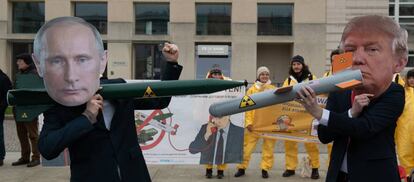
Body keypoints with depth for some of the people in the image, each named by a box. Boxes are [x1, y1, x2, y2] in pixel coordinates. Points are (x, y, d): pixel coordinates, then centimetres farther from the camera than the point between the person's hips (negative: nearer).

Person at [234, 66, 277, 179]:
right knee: (247, 147, 0)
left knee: (268, 147, 5)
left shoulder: (273, 89, 9)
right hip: (254, 123, -1)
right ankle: (242, 167, 11)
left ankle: (265, 168, 15)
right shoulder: (252, 90, 6)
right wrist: (248, 122, -9)